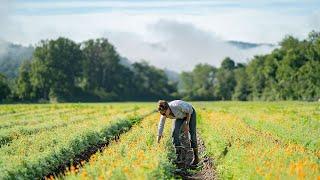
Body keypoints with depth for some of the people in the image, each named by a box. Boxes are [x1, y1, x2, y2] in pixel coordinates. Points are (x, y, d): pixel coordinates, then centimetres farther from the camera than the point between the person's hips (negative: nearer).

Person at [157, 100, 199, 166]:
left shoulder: (177, 105, -42)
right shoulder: (164, 114, -25)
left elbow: (189, 110, -26)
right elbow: (161, 125, -9)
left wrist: (187, 124, -24)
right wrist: (159, 137, -1)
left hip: (190, 113, -4)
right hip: (179, 116, 4)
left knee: (192, 135, -10)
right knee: (175, 132, -18)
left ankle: (196, 158, 5)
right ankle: (179, 156, -15)